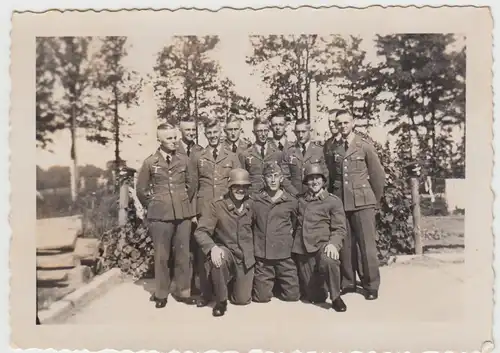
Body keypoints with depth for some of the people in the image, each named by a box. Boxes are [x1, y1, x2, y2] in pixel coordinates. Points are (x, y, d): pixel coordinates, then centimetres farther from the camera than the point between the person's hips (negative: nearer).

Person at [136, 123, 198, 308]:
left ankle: (183, 291, 20)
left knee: (183, 254, 7)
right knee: (161, 255, 5)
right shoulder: (150, 162, 0)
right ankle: (161, 293, 20)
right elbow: (141, 190, 8)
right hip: (160, 216, -1)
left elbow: (191, 185, 15)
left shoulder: (184, 160, 4)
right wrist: (154, 207, 10)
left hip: (184, 214, 2)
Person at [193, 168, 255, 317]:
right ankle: (221, 300, -13)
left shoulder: (251, 205, -5)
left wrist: (253, 252, 5)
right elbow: (200, 231, -19)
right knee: (217, 259, -38)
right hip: (226, 251, -2)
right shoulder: (217, 205, -15)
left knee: (242, 299, 4)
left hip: (246, 257, 3)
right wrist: (213, 247, -36)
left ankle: (236, 282, 41)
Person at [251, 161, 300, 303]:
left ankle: (278, 283, 34)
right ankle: (270, 283, 34)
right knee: (261, 297, 3)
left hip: (284, 255, 0)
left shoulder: (291, 202, 0)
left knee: (292, 295, 4)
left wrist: (287, 236, 8)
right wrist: (257, 239, 7)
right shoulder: (255, 200, 0)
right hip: (262, 255, 0)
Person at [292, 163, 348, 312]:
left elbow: (340, 228, -6)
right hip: (303, 249, 3)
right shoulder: (300, 199, 12)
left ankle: (336, 298, -14)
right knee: (315, 296, -2)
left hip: (322, 244, -2)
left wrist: (333, 243, -21)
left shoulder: (333, 201, 2)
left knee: (328, 261, -39)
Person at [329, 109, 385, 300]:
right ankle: (347, 282, 20)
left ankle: (371, 286, 11)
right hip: (341, 203, 3)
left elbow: (378, 174, 3)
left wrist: (375, 199, 8)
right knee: (345, 245, 8)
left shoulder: (365, 146, 0)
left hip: (362, 202, -3)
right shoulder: (333, 149, 8)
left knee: (367, 245, -2)